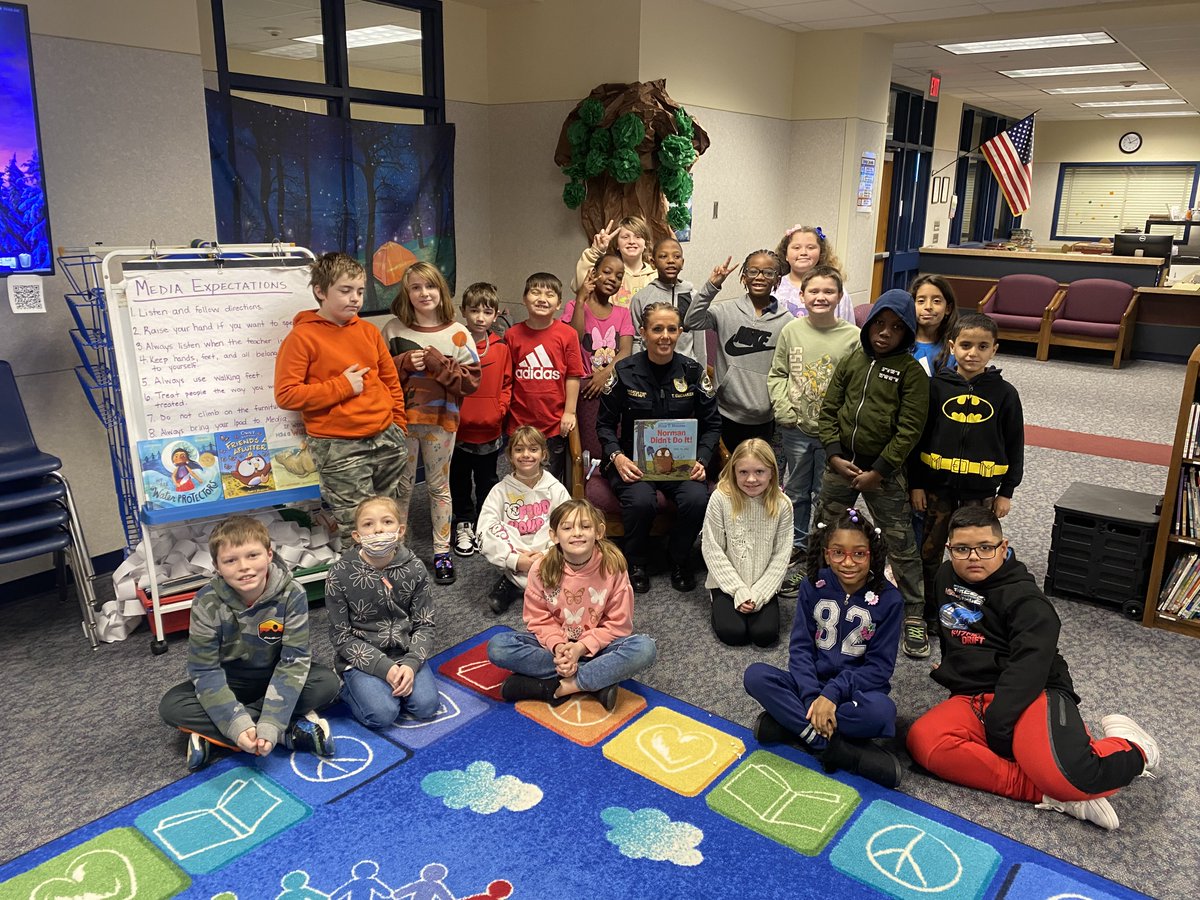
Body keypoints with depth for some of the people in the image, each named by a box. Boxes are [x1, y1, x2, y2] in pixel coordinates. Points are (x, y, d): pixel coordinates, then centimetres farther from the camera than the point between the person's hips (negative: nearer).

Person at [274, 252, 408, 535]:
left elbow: (391, 381, 19)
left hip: (387, 438, 5)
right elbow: (285, 395, -13)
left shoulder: (369, 331, 11)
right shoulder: (302, 337, -6)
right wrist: (342, 386, -12)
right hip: (340, 448, -5)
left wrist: (399, 426, 14)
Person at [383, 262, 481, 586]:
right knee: (402, 486, 10)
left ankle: (442, 551, 20)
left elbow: (471, 380, -6)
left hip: (441, 420, -1)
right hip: (402, 419, 1)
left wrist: (440, 364, -18)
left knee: (439, 486, 10)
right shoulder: (394, 329, 2)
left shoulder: (457, 334, -2)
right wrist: (404, 363, -14)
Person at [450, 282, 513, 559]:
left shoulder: (501, 348, -1)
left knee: (487, 480, 15)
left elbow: (507, 383, 4)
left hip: (490, 429, 1)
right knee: (460, 481, 13)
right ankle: (463, 525, 29)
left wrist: (500, 409, -7)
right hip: (459, 429, -1)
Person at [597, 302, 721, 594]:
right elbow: (605, 423, 5)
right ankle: (636, 562, -1)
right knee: (641, 500, -34)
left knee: (697, 499, -30)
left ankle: (680, 559, 3)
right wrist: (617, 456, -14)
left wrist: (701, 460, -9)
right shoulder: (625, 372, -2)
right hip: (634, 460, -1)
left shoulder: (693, 371, 2)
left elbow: (711, 424, 8)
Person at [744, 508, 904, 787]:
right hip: (811, 685, 3)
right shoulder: (813, 586, -3)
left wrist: (833, 694, -23)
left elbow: (879, 666, -10)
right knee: (755, 675, -25)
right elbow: (801, 647, -6)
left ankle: (792, 723, -22)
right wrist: (812, 698, -22)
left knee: (881, 711, -38)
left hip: (855, 689, -2)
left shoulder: (888, 599, -9)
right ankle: (840, 750, -27)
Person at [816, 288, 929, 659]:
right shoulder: (852, 361, 4)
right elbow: (828, 410, 5)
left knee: (901, 544, 4)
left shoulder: (912, 371, -8)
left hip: (884, 470, -3)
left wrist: (878, 471, -15)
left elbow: (909, 429, -12)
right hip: (841, 463, 4)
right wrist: (834, 455, -7)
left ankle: (913, 615, 16)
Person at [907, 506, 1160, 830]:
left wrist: (998, 720, -26)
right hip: (970, 699, 5)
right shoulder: (946, 577, 14)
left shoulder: (1023, 598, -6)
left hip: (1030, 695, -5)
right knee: (923, 740, -28)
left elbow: (1030, 664, -19)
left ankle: (1131, 749, 6)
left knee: (1065, 777, -33)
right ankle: (1053, 795, -24)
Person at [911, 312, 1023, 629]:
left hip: (981, 488, 0)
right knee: (930, 550, 10)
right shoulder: (937, 386, -4)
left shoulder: (1004, 393, -3)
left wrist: (1006, 491, 2)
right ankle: (929, 611, 26)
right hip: (937, 484, 1)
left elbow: (1015, 445, 3)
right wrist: (916, 483, -2)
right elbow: (918, 436, -1)